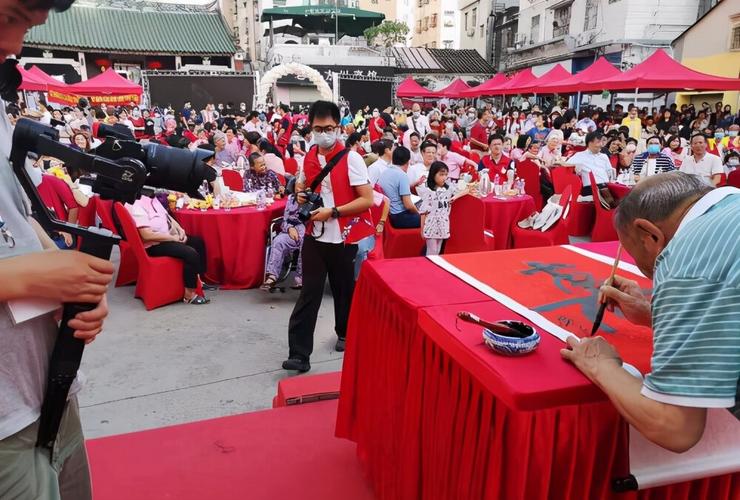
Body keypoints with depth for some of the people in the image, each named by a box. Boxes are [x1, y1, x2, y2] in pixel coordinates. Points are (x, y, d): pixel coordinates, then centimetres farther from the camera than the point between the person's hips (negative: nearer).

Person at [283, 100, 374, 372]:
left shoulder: (351, 158, -11)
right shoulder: (309, 159, 6)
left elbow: (367, 199, -15)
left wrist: (332, 212, -20)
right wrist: (303, 197, 1)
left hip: (343, 238, -3)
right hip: (315, 236, 4)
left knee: (344, 290, 14)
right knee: (309, 293, 0)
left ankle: (345, 334, 38)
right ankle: (299, 353, 2)